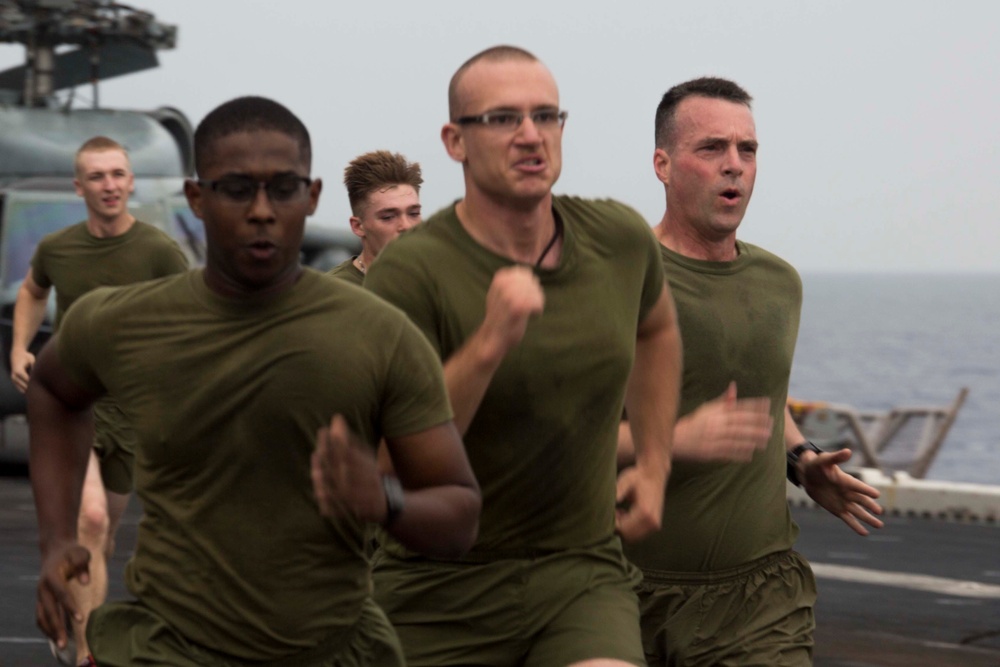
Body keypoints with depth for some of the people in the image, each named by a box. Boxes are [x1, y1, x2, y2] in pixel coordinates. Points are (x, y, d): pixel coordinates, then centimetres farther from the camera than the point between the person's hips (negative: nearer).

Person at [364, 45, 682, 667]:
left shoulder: (619, 238, 2)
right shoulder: (410, 271, -14)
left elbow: (656, 328, 27)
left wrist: (655, 466, 20)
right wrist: (488, 346, -30)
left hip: (583, 575, 2)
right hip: (443, 592, -2)